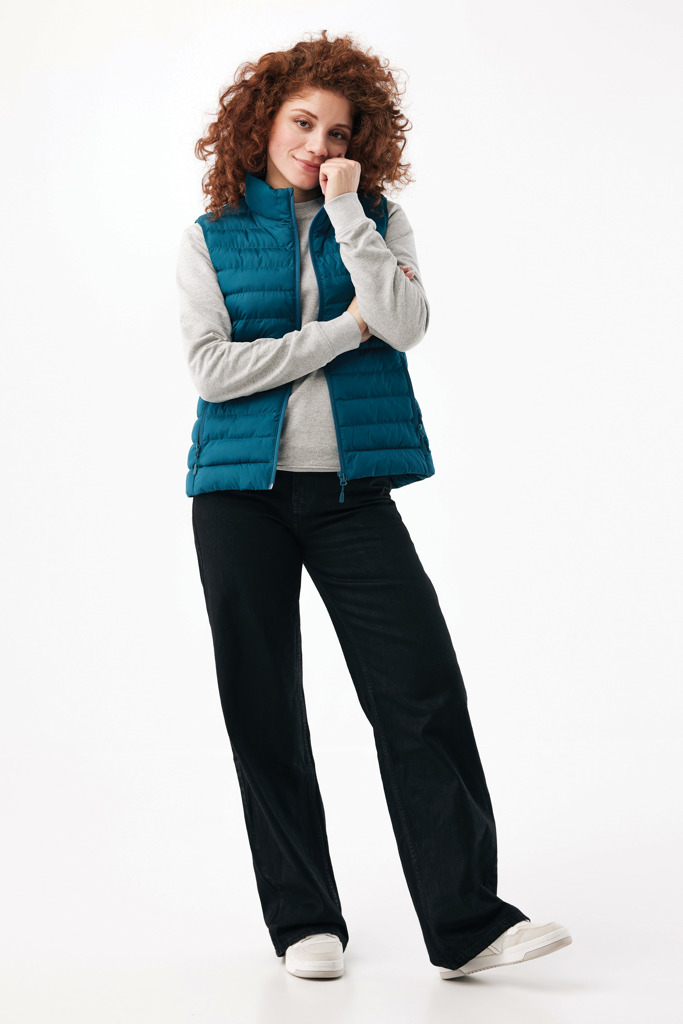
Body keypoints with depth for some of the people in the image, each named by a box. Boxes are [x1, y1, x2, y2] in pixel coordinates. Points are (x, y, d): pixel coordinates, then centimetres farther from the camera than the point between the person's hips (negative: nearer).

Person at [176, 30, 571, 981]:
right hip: (242, 489, 0)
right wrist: (342, 329, -6)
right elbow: (212, 368, -5)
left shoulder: (378, 221, 9)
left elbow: (405, 324, -9)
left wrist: (345, 211, -9)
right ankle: (304, 920, 15)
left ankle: (468, 920, -4)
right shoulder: (211, 235, 7)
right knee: (264, 706, 3)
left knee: (422, 688, -9)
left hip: (352, 487, 0)